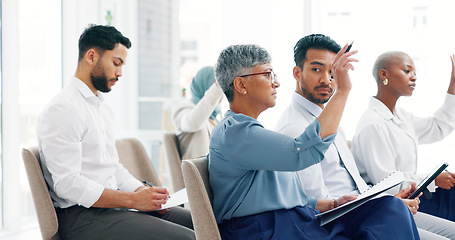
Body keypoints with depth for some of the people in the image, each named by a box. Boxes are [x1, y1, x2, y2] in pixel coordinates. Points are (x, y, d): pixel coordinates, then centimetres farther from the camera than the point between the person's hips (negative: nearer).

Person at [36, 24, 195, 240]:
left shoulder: (102, 108, 20)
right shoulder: (63, 109, -12)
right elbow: (68, 183, -20)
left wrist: (144, 191, 2)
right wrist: (133, 200, -19)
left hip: (110, 206, 10)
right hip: (81, 217, -9)